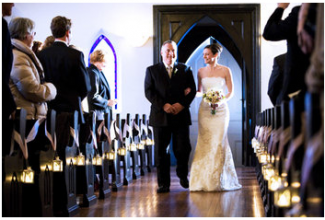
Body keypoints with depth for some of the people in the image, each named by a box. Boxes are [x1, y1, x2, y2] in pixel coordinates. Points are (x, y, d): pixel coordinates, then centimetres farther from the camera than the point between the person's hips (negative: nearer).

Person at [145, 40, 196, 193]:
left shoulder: (185, 70, 11)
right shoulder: (152, 70, 8)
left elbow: (192, 90, 5)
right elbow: (149, 91, -1)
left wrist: (182, 104, -12)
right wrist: (163, 105, -13)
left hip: (181, 116, 1)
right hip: (160, 116, 0)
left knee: (183, 149, 1)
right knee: (161, 151, 1)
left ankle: (183, 175, 27)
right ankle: (163, 183, 9)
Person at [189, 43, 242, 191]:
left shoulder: (225, 71, 0)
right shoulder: (201, 71, 8)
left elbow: (231, 92, 1)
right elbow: (199, 91, 14)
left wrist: (221, 101, -15)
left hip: (220, 110, -2)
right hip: (204, 110, 2)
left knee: (218, 143, -6)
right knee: (204, 143, -2)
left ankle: (218, 180, 2)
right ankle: (204, 180, 5)